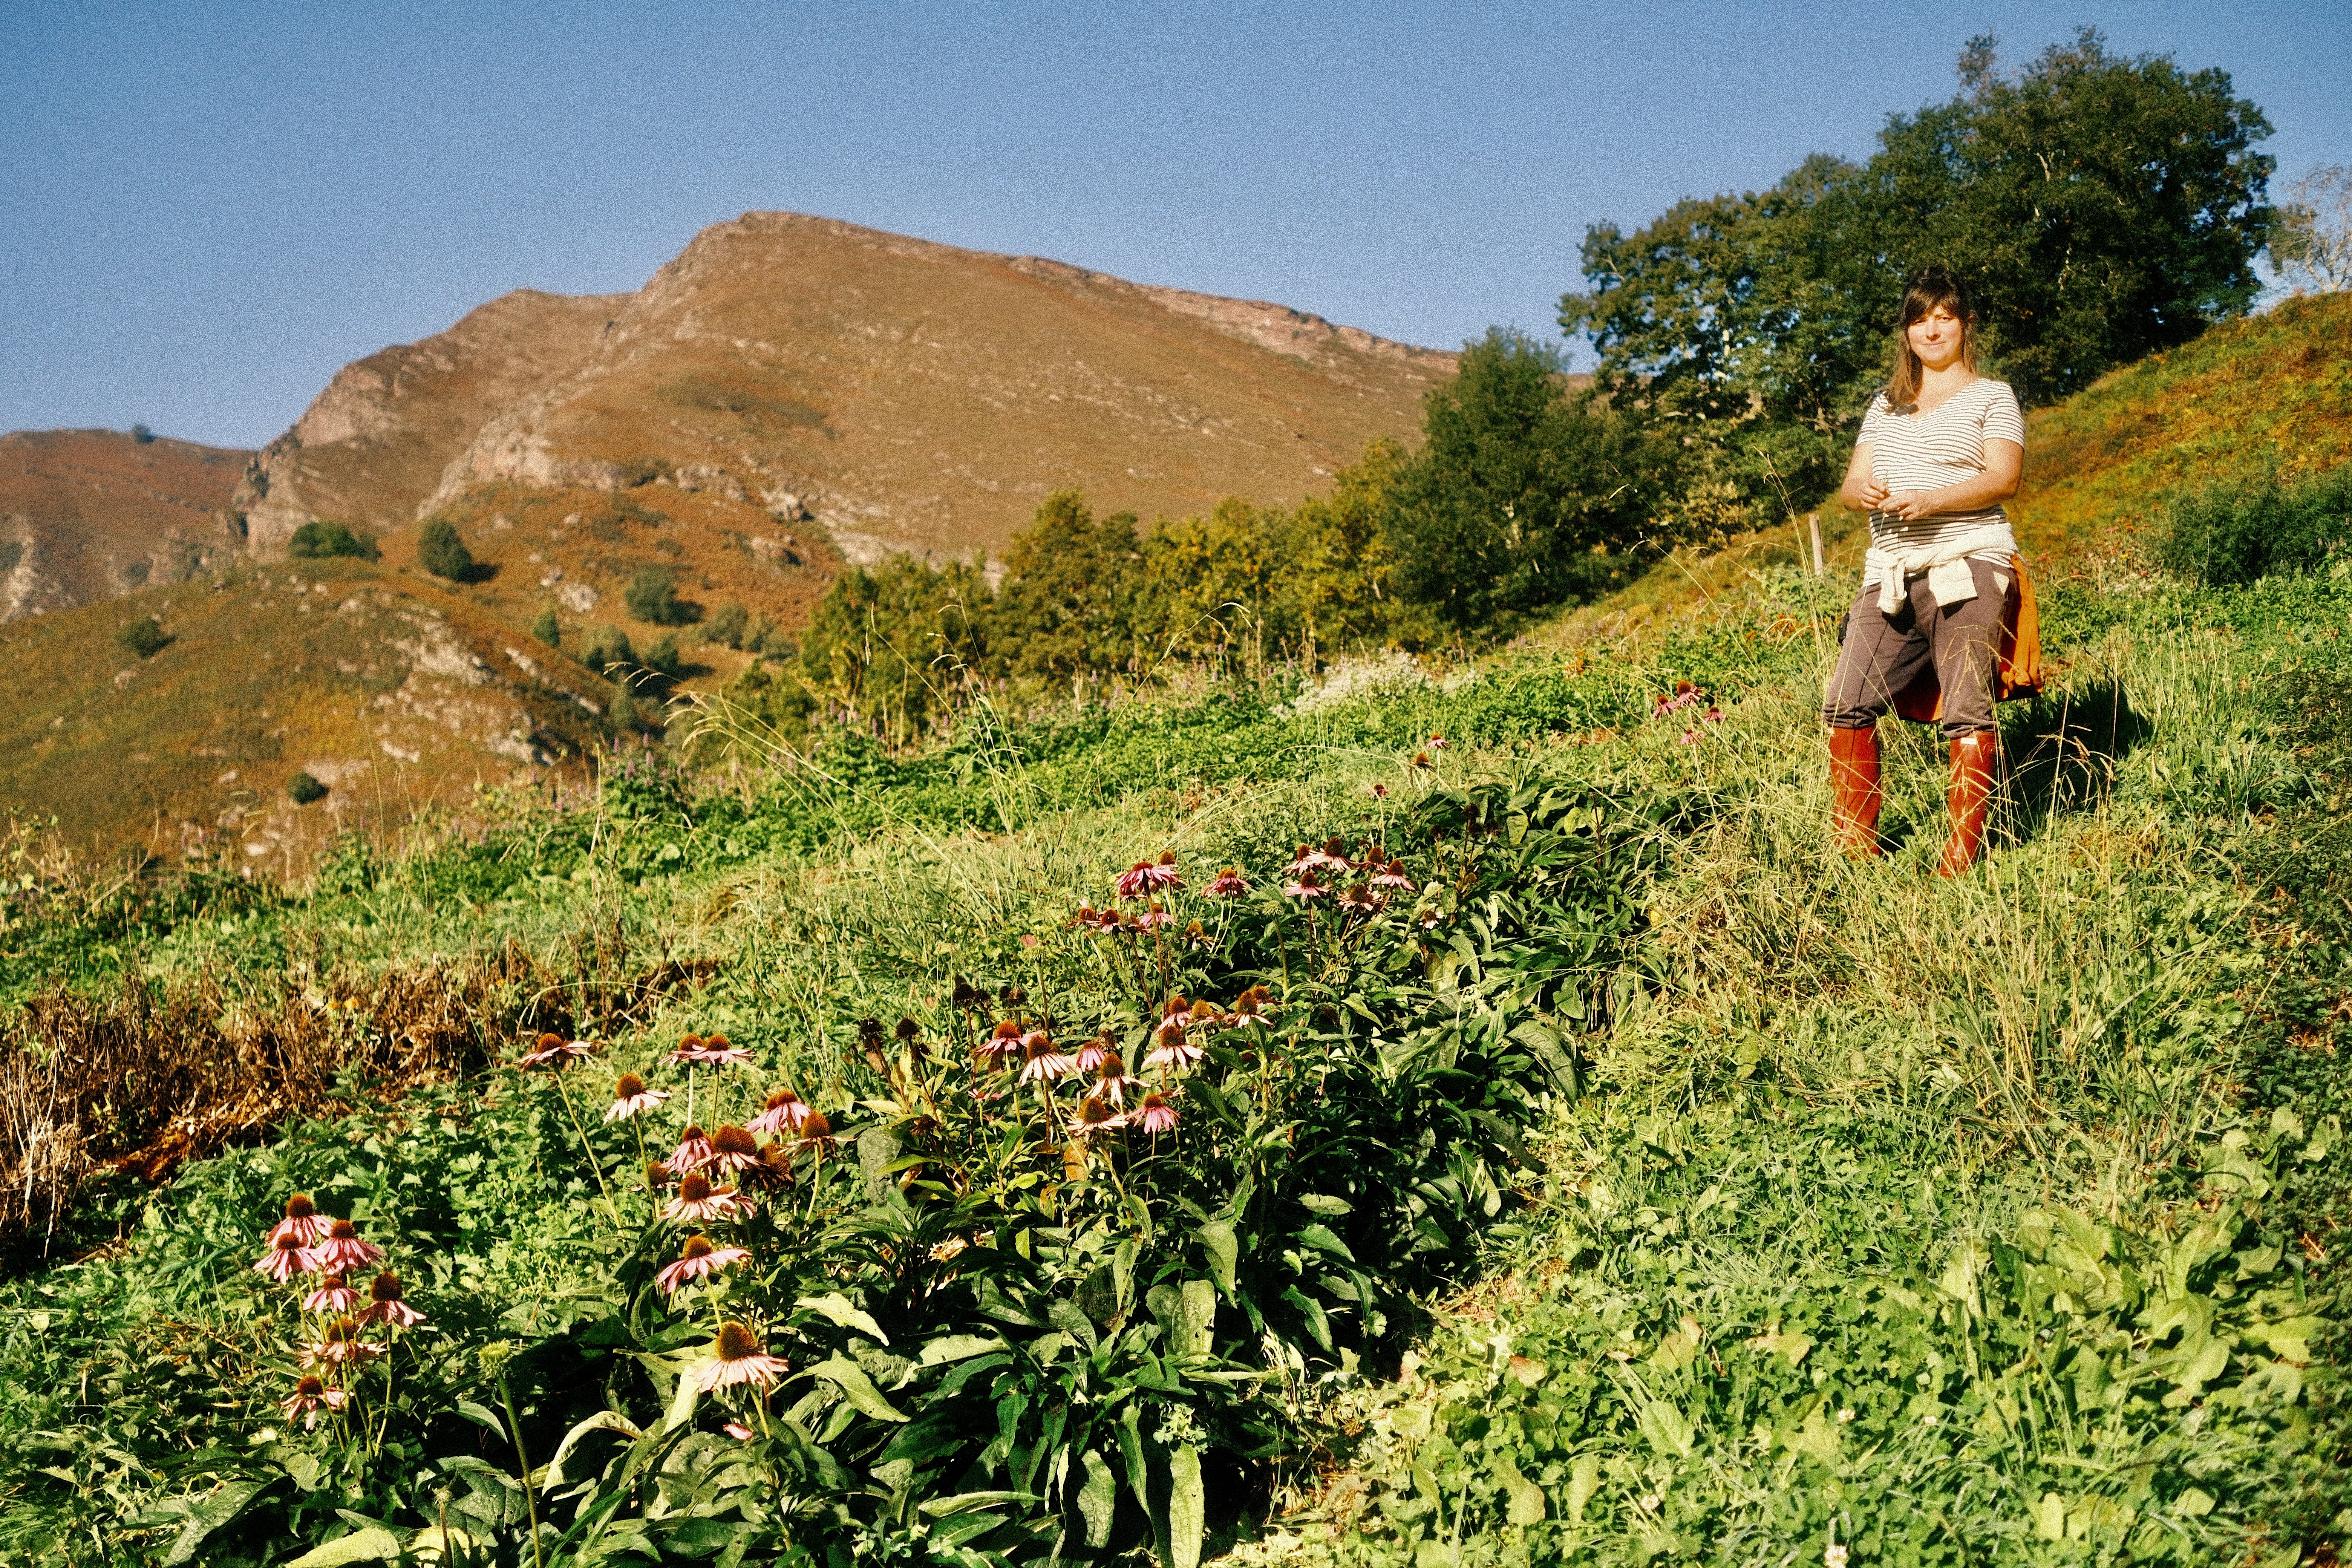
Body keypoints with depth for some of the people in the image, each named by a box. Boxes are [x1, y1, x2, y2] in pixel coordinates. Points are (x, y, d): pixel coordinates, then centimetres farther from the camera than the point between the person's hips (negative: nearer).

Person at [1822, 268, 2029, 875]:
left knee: (1967, 713, -10)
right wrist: (1862, 490, -10)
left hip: (1968, 567, -4)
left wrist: (1930, 500, -21)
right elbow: (1852, 482, 16)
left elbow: (2003, 478, -5)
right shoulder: (1887, 405, 24)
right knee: (1847, 703, -6)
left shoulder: (1992, 397, 9)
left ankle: (1962, 852, -6)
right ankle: (1854, 847, 1)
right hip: (1889, 574, 5)